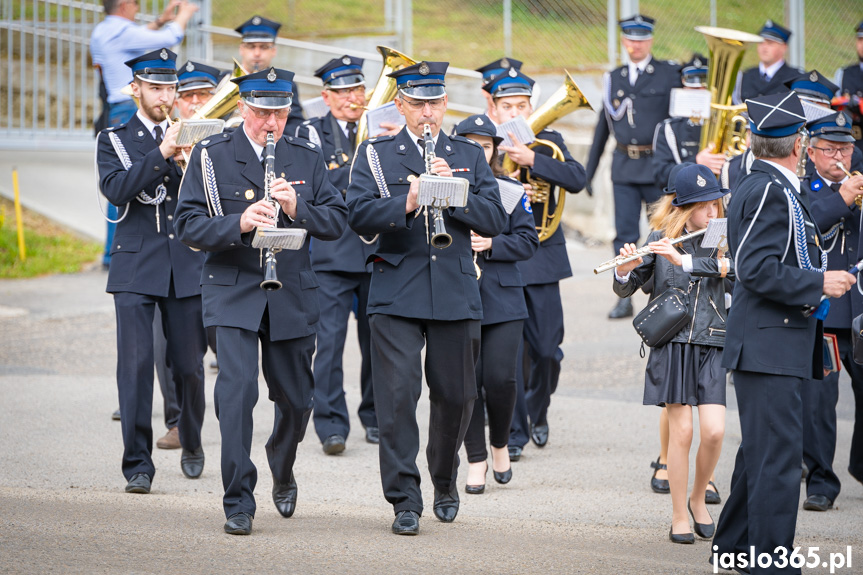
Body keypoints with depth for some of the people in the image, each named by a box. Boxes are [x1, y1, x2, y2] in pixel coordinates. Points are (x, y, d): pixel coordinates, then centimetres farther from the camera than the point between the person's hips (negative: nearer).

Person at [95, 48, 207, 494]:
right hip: (136, 267, -2)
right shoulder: (115, 139, 6)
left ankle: (191, 445, 29)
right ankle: (138, 463, -6)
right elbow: (115, 189, -12)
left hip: (186, 267, 2)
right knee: (135, 364, -10)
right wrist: (161, 154, -20)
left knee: (189, 365, 4)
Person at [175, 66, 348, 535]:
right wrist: (239, 223, -25)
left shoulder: (307, 158, 6)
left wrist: (297, 207, -19)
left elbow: (337, 221, 1)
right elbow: (188, 225, -8)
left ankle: (282, 471, 42)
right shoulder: (211, 156, -2)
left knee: (296, 398, 11)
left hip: (292, 294, 3)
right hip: (233, 291, -3)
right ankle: (238, 504, -9)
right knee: (237, 388, -16)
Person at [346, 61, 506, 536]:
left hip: (456, 294, 2)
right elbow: (359, 215, -9)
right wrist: (407, 203, -24)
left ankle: (445, 483, 32)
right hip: (396, 294, -2)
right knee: (397, 393, -9)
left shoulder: (469, 156, 12)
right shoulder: (375, 154, 5)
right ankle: (405, 501, -4)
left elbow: (494, 220, 2)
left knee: (455, 395, 8)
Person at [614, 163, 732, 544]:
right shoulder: (660, 239, 2)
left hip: (711, 344, 2)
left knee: (714, 431, -9)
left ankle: (698, 499, 17)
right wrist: (625, 269, -19)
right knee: (681, 430, -4)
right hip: (672, 344, -2)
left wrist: (683, 260, -25)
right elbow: (624, 290, 3)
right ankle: (679, 516, 7)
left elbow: (730, 267, -16)